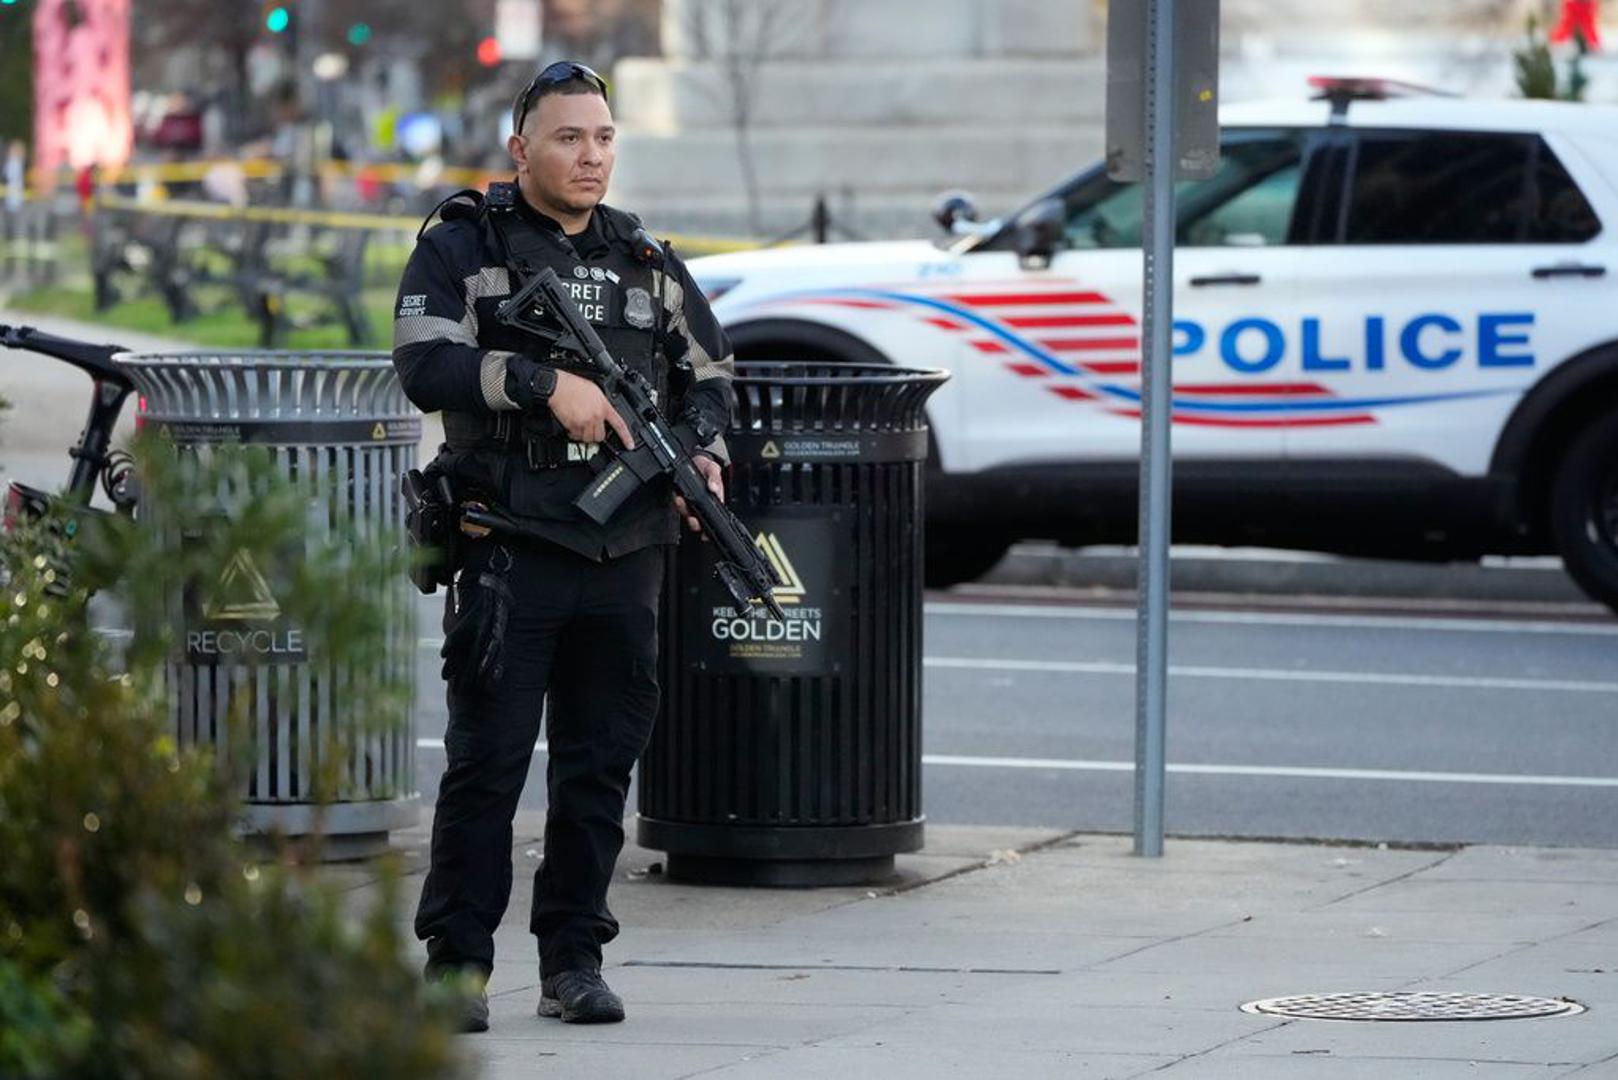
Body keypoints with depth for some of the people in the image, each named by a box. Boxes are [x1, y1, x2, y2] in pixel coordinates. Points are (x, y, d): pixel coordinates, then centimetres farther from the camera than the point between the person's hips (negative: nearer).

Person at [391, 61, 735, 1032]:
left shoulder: (648, 264, 15)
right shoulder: (462, 248, 1)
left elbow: (710, 375, 23)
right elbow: (426, 363, -13)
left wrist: (705, 454, 3)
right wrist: (547, 382, -21)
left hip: (627, 554, 5)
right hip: (509, 548, -5)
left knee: (603, 762, 7)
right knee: (487, 761, -4)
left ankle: (575, 959, 16)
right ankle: (456, 962, 1)